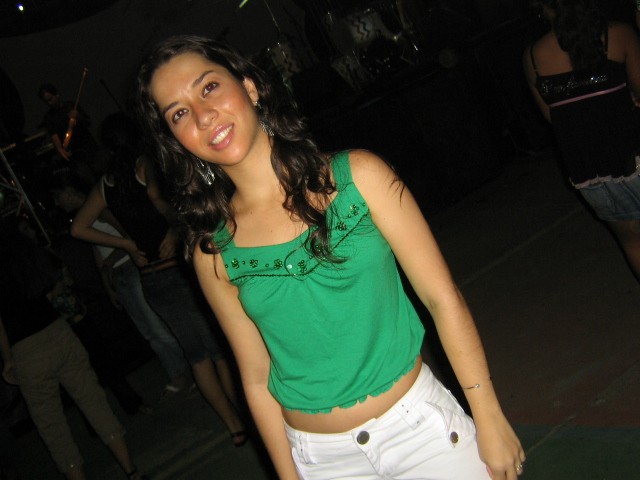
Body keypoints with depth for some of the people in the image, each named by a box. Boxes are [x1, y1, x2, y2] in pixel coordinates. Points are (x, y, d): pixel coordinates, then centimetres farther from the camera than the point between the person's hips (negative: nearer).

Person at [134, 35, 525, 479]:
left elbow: (442, 298, -8)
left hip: (423, 425, -1)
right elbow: (257, 379, 1)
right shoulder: (213, 251, -6)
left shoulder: (358, 175, -10)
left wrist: (490, 420, -7)